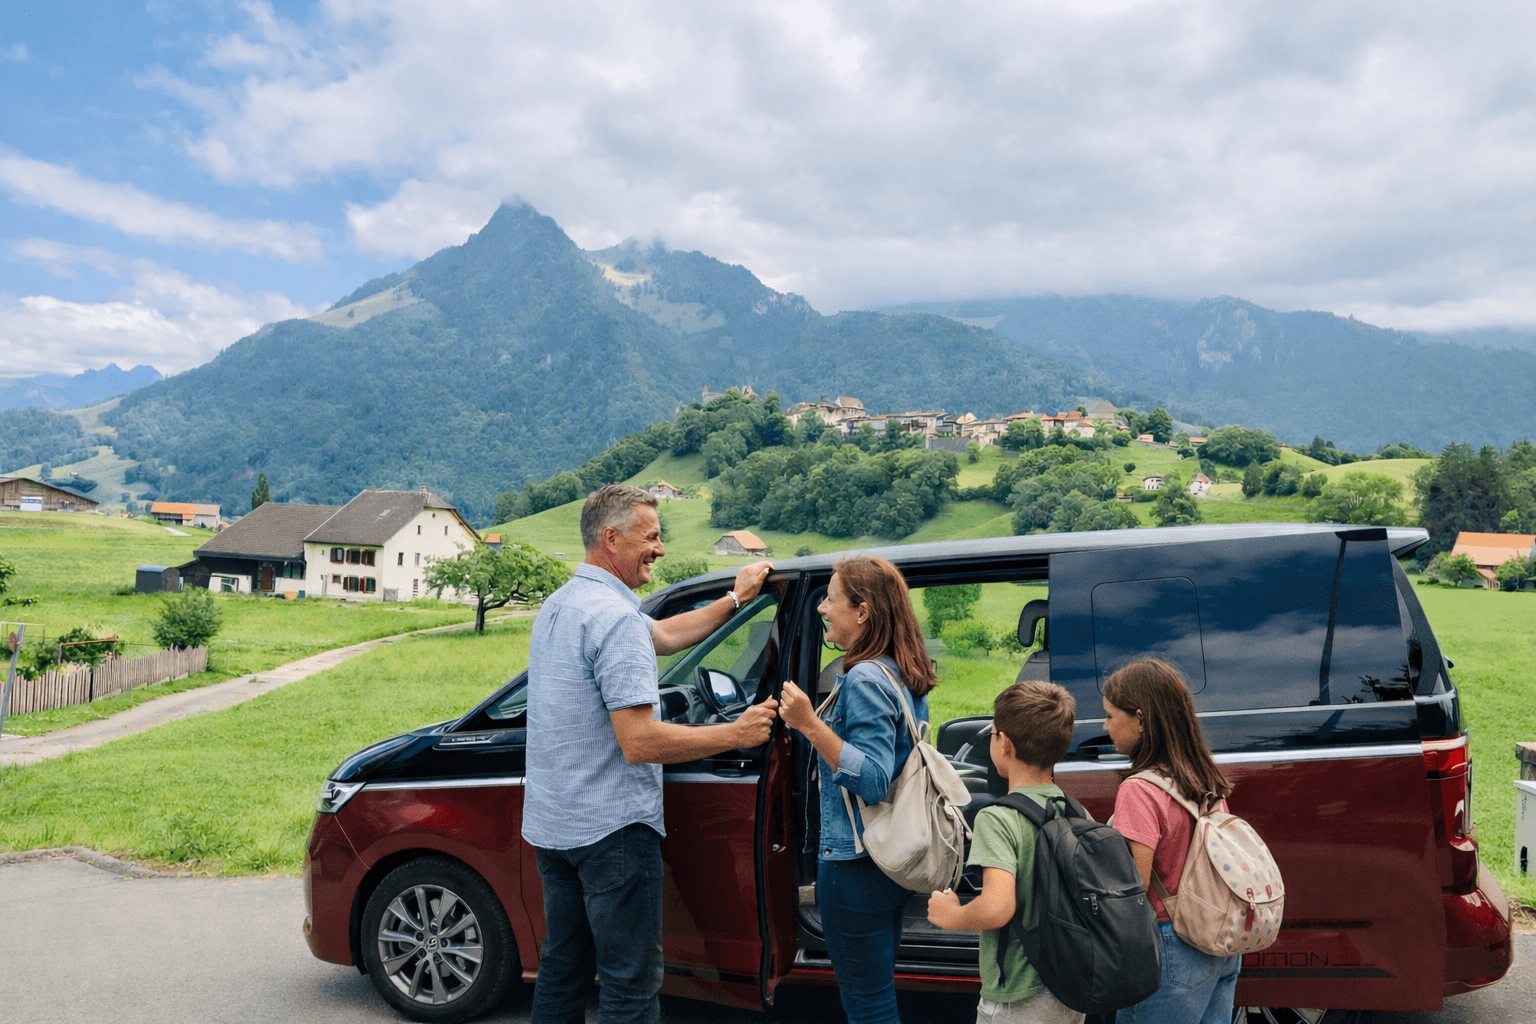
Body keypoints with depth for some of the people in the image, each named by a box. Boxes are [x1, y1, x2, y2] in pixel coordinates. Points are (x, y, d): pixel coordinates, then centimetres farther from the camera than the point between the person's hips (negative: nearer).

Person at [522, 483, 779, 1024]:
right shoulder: (615, 616, -21)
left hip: (551, 825, 10)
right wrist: (737, 733, -19)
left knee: (562, 969, 20)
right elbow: (640, 742, -26)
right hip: (612, 828, -9)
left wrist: (736, 600, 19)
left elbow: (664, 635, 21)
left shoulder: (558, 604, 11)